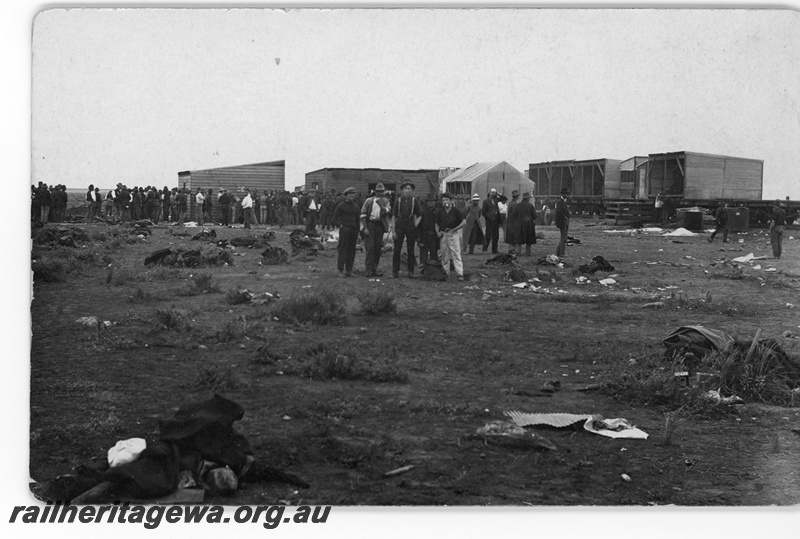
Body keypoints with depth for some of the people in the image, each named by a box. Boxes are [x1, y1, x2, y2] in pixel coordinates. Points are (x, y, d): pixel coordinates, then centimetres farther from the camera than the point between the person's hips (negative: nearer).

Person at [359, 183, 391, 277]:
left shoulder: (385, 201, 9)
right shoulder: (369, 201, 2)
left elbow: (387, 211, -8)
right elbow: (363, 215, -1)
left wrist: (380, 204, -23)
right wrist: (365, 228, -8)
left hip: (380, 225, 3)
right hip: (370, 224, -3)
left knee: (378, 248, 7)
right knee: (370, 247, -9)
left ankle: (375, 268, 17)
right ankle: (369, 269, -7)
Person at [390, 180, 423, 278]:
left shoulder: (414, 200, 5)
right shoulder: (398, 201, 4)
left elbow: (419, 215, 8)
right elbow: (393, 216, 3)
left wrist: (415, 225, -6)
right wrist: (393, 231, -3)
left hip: (411, 225, 0)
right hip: (399, 225, 0)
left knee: (411, 249, 5)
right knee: (397, 249, -1)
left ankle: (411, 271, 11)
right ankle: (395, 271, 4)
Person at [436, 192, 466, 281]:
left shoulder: (455, 211, -4)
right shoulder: (441, 212, 8)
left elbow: (464, 222, -5)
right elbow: (437, 223, 18)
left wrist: (454, 229, -9)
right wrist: (438, 232, 1)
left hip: (453, 234, -5)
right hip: (443, 235, 5)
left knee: (456, 254, -10)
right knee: (444, 255, 8)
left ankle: (460, 274, -14)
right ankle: (446, 273, 15)